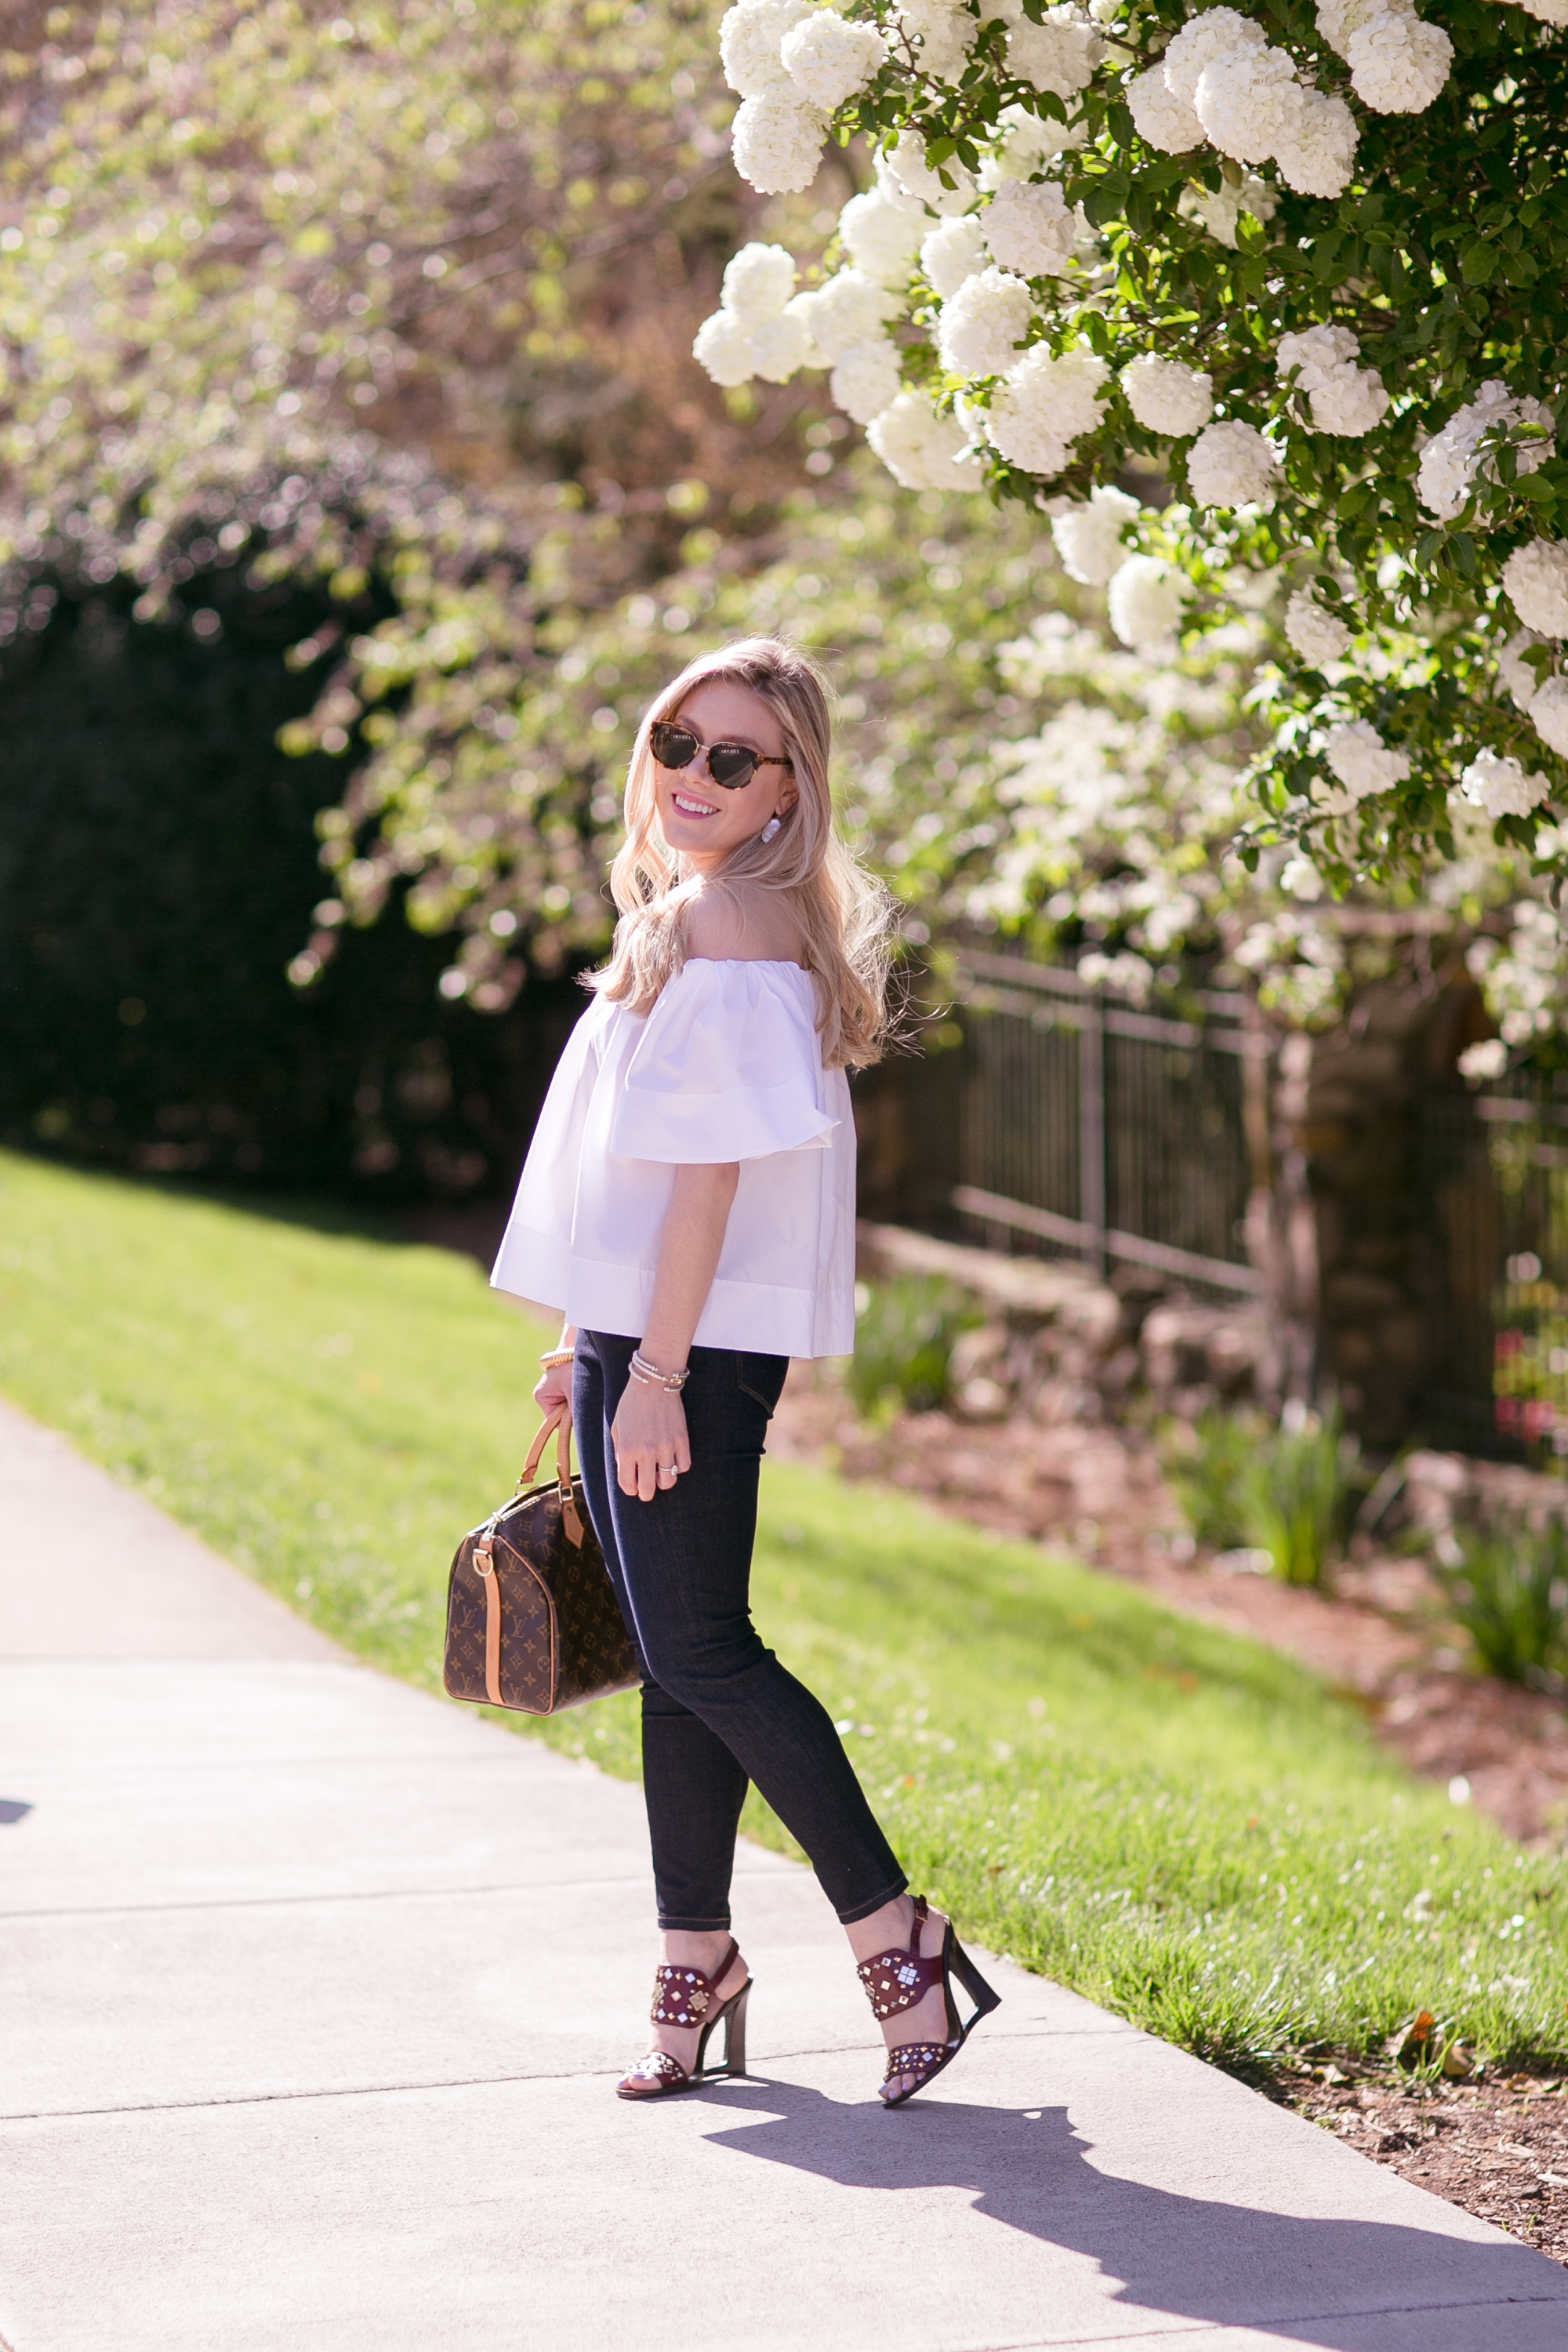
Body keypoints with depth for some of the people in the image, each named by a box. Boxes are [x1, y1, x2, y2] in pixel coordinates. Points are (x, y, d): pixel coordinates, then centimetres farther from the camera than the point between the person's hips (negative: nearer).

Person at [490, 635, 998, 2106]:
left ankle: (896, 1939, -3)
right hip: (652, 1337, 10)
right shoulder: (683, 912, 18)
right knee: (680, 1655, 12)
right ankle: (696, 1961, 19)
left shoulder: (728, 923, -13)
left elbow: (711, 1168, -19)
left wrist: (654, 1375, -21)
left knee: (699, 1653, -9)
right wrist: (588, 1347, 22)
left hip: (691, 1348, -10)